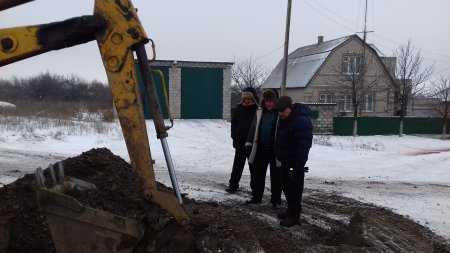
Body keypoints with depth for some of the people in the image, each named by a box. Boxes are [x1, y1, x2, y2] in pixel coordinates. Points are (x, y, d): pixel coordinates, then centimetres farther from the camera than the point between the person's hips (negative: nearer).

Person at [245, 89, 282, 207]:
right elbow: (253, 128, 11)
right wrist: (249, 143, 6)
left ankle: (276, 199, 18)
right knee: (257, 173, 12)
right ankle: (256, 196, 25)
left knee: (276, 175, 7)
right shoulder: (260, 112, 7)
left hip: (275, 150, -4)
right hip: (260, 149, 5)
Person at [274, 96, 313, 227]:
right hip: (285, 160, 10)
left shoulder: (301, 121, -24)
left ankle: (294, 216, 7)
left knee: (294, 188, -3)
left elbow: (304, 145, -27)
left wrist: (299, 166, -28)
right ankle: (291, 210, 31)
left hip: (295, 162, -10)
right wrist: (278, 155, 19)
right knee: (286, 185, 18)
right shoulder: (283, 118, 7)